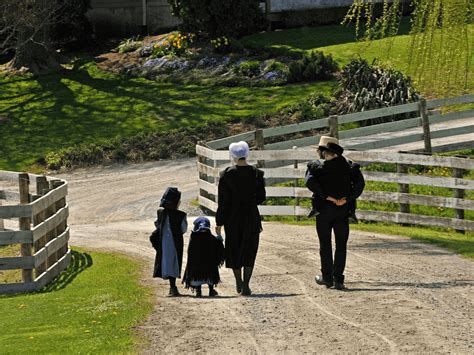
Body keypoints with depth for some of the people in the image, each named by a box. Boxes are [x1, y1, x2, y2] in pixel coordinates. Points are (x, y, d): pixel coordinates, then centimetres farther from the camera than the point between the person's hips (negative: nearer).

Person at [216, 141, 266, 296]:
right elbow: (261, 197, 1)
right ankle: (245, 286, -3)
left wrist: (219, 222, -2)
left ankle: (239, 282, 27)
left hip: (232, 216, 0)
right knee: (249, 250, 6)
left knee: (234, 248, 17)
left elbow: (222, 201, -8)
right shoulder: (256, 173, -6)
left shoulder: (226, 174, -9)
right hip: (251, 216, 0)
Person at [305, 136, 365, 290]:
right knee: (341, 245, 6)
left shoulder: (317, 167, -4)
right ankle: (338, 279, 2)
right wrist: (347, 199, -11)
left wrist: (326, 196, -18)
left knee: (325, 244, 11)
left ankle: (327, 277, 14)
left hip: (324, 211, -1)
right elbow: (360, 183, -11)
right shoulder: (349, 167, 2)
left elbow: (310, 181, -23)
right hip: (343, 211, 1)